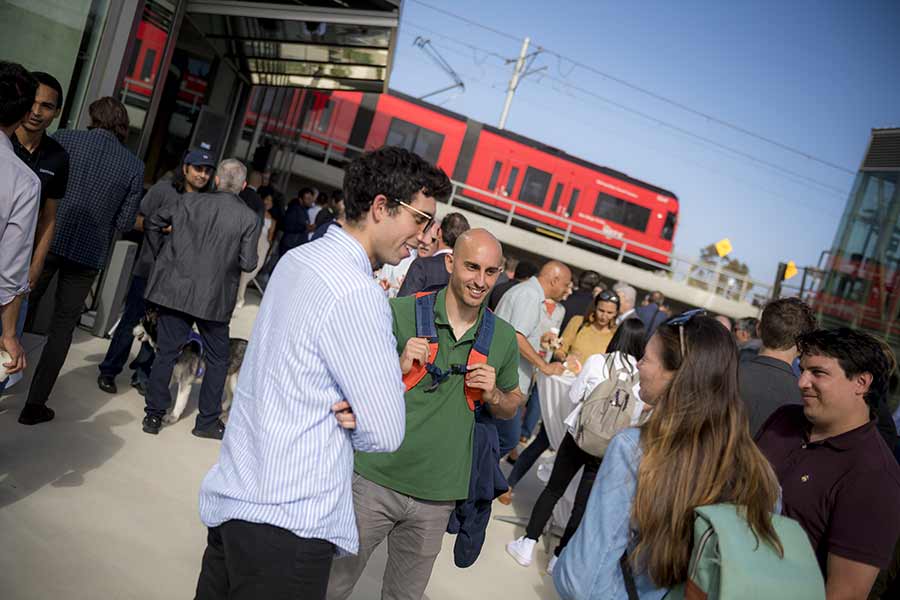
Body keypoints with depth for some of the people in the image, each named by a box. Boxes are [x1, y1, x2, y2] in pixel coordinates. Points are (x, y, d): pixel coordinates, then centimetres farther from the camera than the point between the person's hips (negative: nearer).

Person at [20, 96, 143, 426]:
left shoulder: (65, 139, -2)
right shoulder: (134, 166, -1)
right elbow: (125, 222, -1)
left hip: (48, 241, 0)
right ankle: (35, 405, 15)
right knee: (62, 329, 11)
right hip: (88, 254, 0)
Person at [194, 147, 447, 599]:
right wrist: (351, 417, 1)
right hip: (288, 520, -9)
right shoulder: (357, 294, -23)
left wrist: (338, 409, -3)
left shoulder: (297, 259, 5)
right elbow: (386, 433, -18)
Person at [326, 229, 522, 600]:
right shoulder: (400, 312, -9)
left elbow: (512, 406, 15)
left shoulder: (503, 337, 2)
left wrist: (493, 395, -7)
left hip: (436, 497, 3)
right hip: (375, 481, -3)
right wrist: (397, 368, -22)